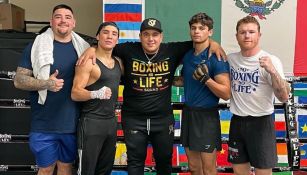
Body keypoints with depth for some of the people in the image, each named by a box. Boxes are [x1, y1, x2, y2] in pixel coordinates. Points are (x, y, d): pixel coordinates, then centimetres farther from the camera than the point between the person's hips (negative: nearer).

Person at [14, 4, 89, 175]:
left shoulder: (83, 47, 5)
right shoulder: (36, 46, -3)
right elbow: (19, 80, -4)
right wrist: (46, 84, -20)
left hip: (73, 124, 2)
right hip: (45, 125, -2)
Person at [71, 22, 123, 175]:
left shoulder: (118, 63, 11)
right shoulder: (88, 62, -10)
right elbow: (75, 94, -16)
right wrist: (96, 94, -32)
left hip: (111, 121, 7)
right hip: (91, 122, -7)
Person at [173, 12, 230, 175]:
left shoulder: (216, 58, -14)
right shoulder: (187, 55, 6)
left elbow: (226, 94, -17)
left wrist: (206, 78, -28)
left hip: (207, 115, -6)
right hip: (188, 112, 7)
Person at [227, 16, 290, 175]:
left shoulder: (271, 61, -12)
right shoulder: (230, 59, 2)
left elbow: (284, 97, -18)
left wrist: (272, 71, -34)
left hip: (261, 122, -4)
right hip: (237, 122, 5)